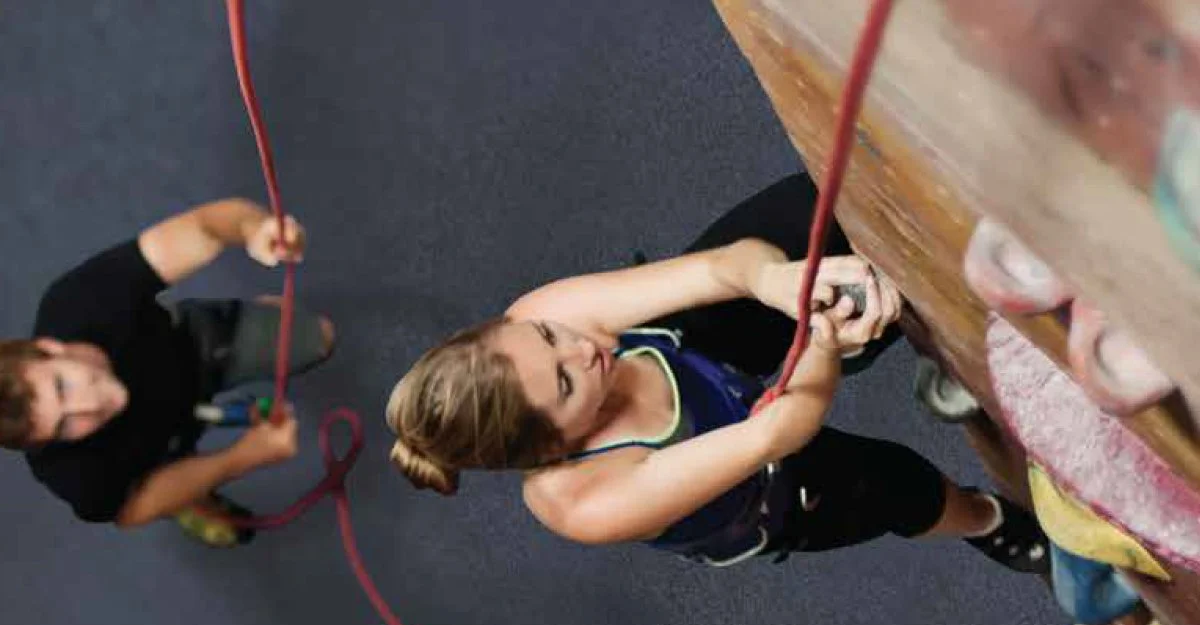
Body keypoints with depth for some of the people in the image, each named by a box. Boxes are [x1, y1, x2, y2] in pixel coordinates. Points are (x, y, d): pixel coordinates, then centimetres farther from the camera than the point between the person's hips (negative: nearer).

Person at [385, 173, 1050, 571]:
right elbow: (775, 435, -43)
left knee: (821, 196, -17)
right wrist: (830, 333, -57)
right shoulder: (583, 502, -43)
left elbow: (721, 267, -40)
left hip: (702, 347, 3)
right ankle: (990, 522, 25)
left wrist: (779, 279, -60)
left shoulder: (528, 330, -34)